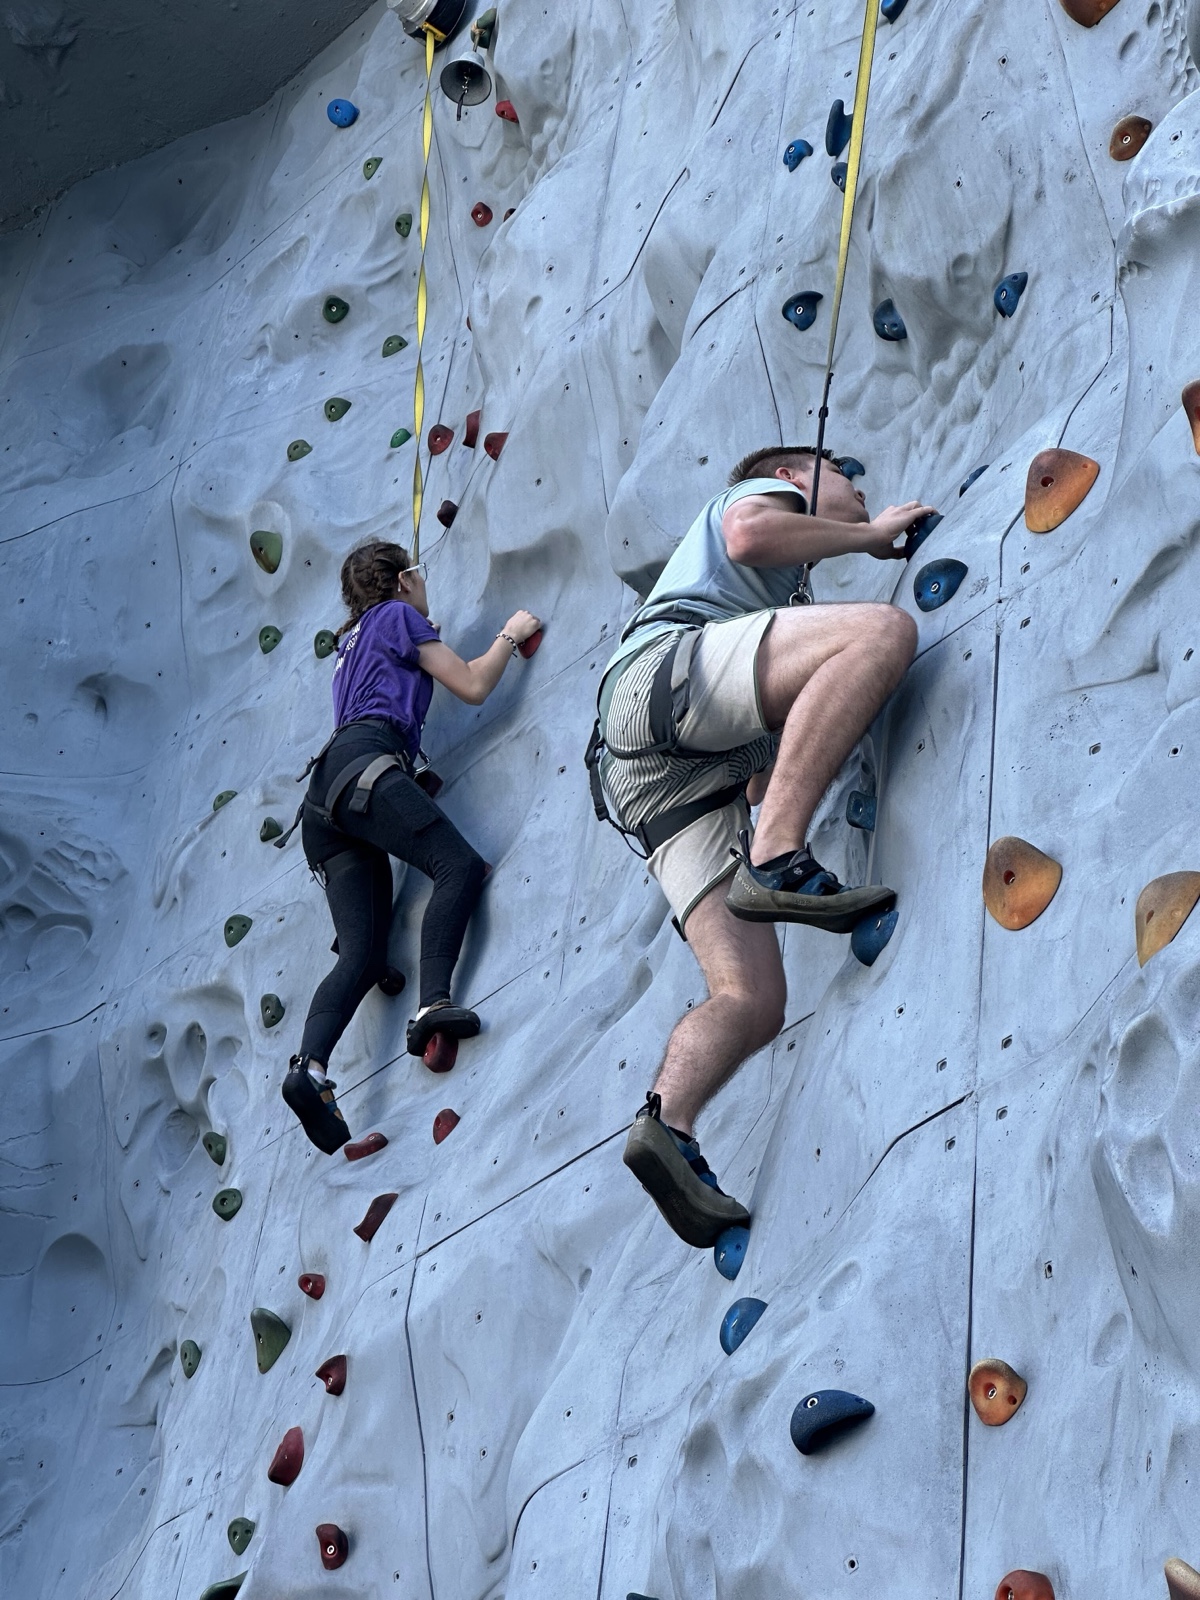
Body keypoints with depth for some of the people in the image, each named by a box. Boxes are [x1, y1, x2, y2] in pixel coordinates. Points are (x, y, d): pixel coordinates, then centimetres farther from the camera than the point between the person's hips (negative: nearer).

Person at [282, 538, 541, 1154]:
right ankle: (433, 1003, -39)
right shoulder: (399, 615, 12)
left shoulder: (355, 637, 35)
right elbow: (473, 686, 8)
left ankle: (310, 1065, -27)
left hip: (328, 785, 8)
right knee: (460, 865, -19)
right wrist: (511, 634, 22)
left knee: (363, 954, -6)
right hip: (366, 763, -8)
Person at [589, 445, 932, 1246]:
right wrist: (872, 533, 8)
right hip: (661, 672, -8)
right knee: (885, 627, -28)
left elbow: (763, 773, 35)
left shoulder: (791, 602, 43)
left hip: (684, 781, 8)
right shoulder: (763, 491, 26)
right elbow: (747, 536, -4)